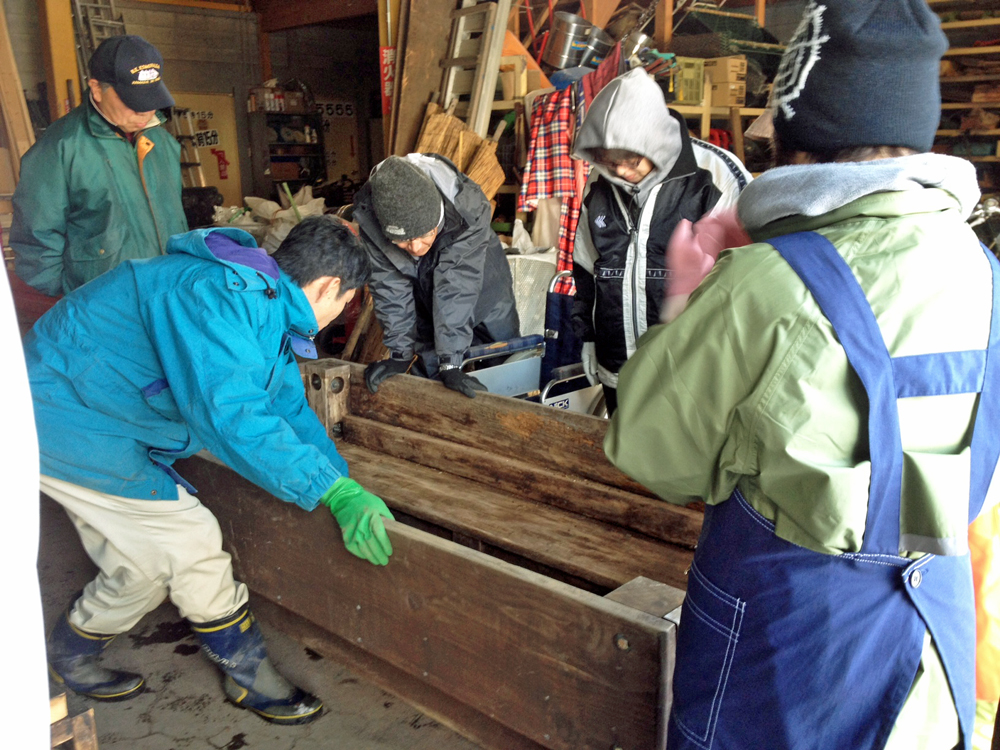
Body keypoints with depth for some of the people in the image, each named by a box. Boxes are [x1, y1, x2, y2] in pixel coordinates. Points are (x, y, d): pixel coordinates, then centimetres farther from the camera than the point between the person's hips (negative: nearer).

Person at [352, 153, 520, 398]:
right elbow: (390, 287, -23)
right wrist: (400, 353, -22)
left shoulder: (468, 207, -40)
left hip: (483, 293, -1)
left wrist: (449, 363, -41)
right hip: (425, 305, 2)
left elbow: (455, 289, -41)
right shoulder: (368, 215, -31)